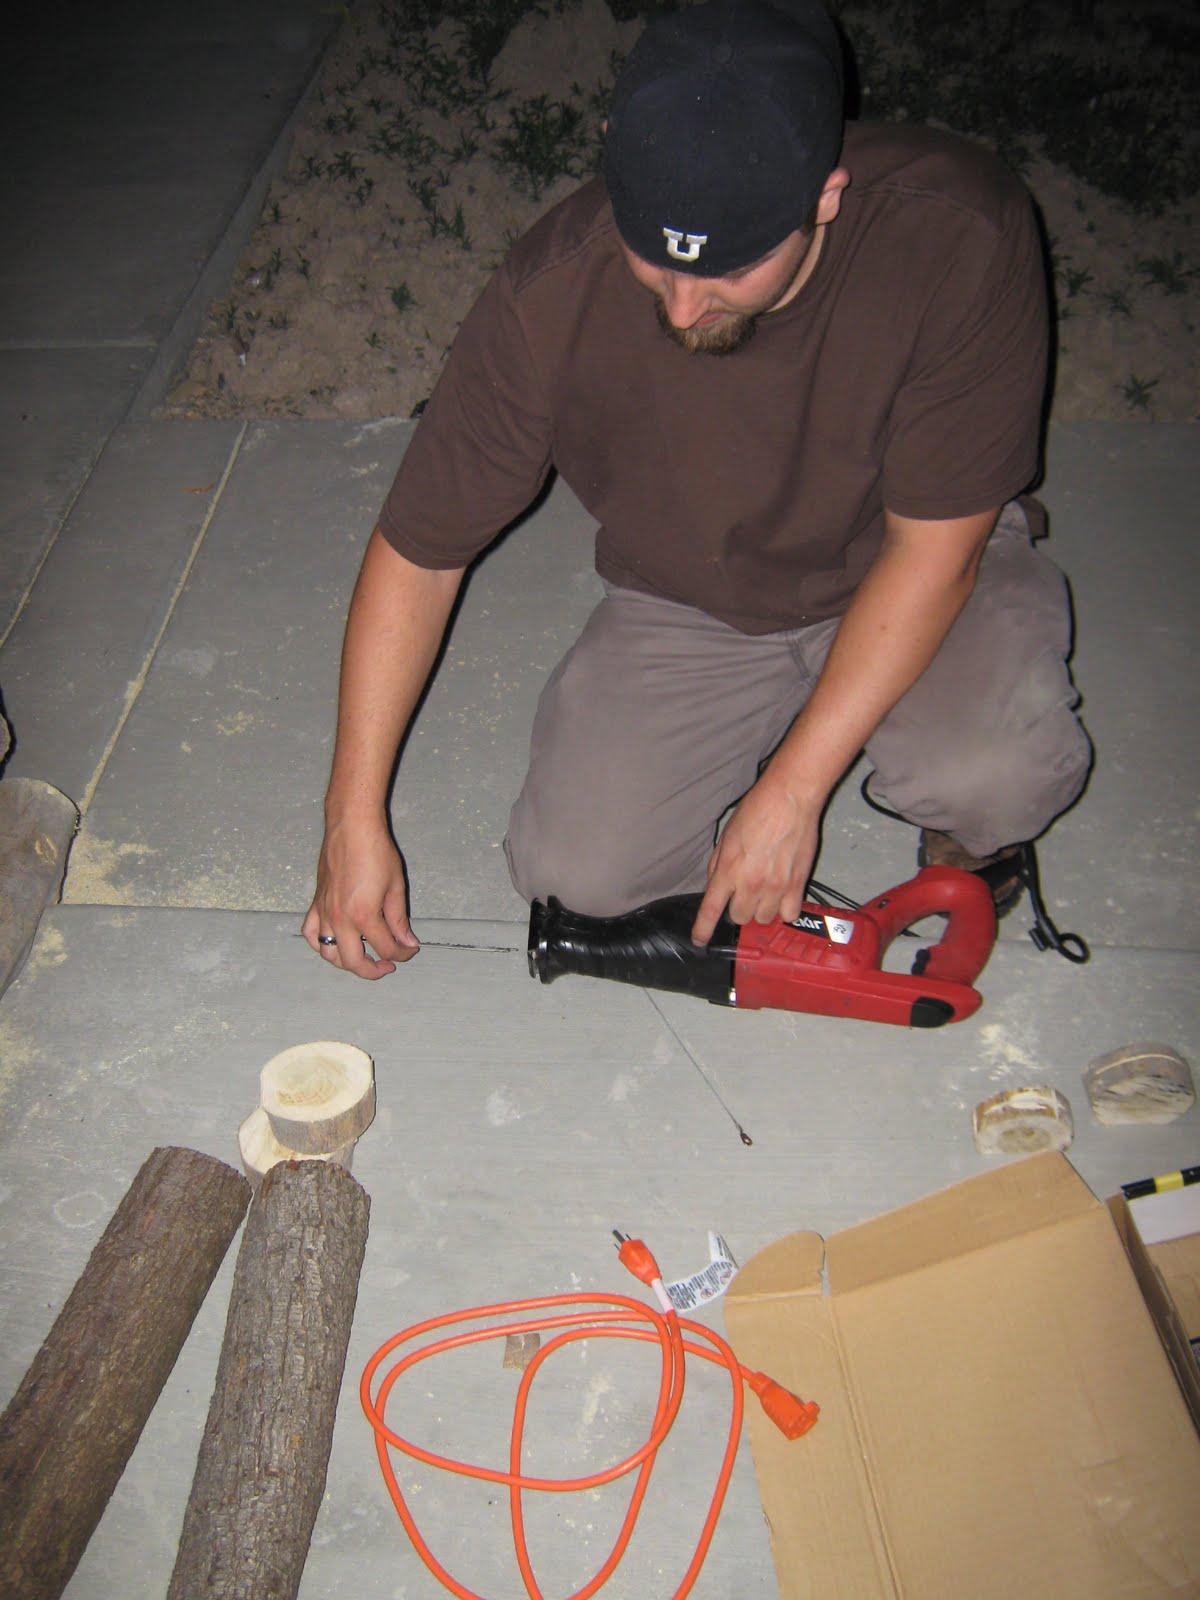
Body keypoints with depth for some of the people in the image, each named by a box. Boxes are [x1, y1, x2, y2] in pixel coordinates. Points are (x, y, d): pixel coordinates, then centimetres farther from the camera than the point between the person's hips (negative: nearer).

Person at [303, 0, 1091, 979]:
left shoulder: (959, 234, -30)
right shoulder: (552, 295, -26)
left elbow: (934, 548, -23)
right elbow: (420, 549, -16)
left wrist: (790, 791, -25)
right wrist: (353, 818, -13)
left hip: (918, 570, -1)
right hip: (691, 607, 2)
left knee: (994, 777, -32)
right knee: (574, 873, -10)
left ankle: (970, 826, 8)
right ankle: (781, 715, 17)